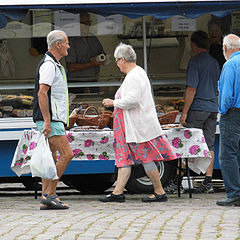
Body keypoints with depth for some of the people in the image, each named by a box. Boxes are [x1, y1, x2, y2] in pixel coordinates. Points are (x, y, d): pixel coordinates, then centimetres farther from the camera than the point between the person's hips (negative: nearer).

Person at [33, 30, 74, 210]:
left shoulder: (54, 65, 21)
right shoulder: (49, 65, -12)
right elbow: (42, 93, -20)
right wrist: (47, 121, -24)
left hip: (53, 120, 10)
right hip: (50, 120, -10)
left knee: (51, 158, 7)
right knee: (67, 154, -13)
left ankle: (46, 199, 6)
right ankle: (49, 194, -12)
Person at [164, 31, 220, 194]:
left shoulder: (195, 62, -9)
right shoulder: (215, 63, 14)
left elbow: (192, 89, -14)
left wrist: (184, 112, -13)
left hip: (198, 108, -7)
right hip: (213, 109, 7)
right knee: (209, 146, 6)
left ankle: (177, 182, -5)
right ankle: (208, 183, 3)